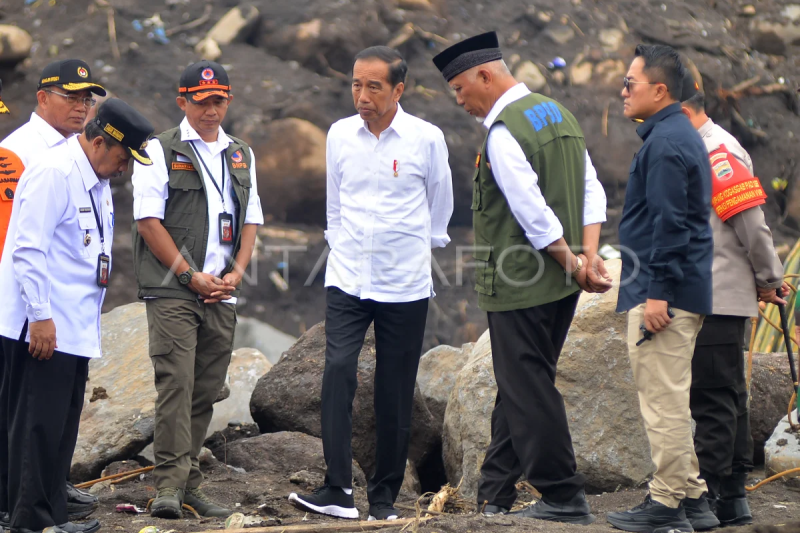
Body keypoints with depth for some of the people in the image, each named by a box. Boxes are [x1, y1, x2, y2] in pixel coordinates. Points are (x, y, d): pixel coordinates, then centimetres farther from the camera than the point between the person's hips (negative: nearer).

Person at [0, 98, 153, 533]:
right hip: (43, 329, -10)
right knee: (38, 427, -7)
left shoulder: (97, 181, 17)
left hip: (75, 330, 10)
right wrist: (41, 317, -21)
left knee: (62, 427, 13)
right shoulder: (54, 173, -14)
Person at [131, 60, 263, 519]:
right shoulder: (161, 152, 0)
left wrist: (235, 274, 1)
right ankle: (171, 484, -14)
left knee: (206, 391, 5)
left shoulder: (242, 155, 17)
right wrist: (191, 276, -9)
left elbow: (251, 220, 18)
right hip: (172, 291, -5)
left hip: (222, 293, 5)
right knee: (176, 383, -13)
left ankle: (191, 484, 10)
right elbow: (148, 221, -6)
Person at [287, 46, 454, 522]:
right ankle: (338, 491, -16)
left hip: (405, 285, -1)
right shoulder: (340, 135, 3)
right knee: (338, 371, -15)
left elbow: (440, 207, 10)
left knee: (395, 394, 3)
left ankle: (385, 496, 13)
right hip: (347, 281, 1)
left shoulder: (427, 139, -5)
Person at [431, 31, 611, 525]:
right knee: (518, 385, 15)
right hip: (559, 283, 9)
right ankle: (495, 494, 21)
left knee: (528, 389, -1)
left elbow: (535, 215, -22)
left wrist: (571, 262, -11)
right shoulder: (557, 113, 12)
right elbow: (592, 191, 8)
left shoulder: (503, 133, -17)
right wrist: (589, 257, 1)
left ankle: (565, 499, 3)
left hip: (521, 285, -9)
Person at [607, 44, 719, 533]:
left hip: (663, 294, -11)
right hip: (686, 291, 11)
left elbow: (669, 223, -22)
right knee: (672, 400, 16)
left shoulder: (665, 144, -16)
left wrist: (657, 293, -22)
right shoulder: (684, 136, 17)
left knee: (663, 400, -6)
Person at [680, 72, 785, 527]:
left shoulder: (718, 152, -14)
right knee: (726, 398, 12)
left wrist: (769, 281, -8)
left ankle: (709, 497, -6)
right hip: (705, 298, 10)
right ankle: (733, 497, 17)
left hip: (717, 301, -10)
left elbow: (751, 223, -17)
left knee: (713, 399, -8)